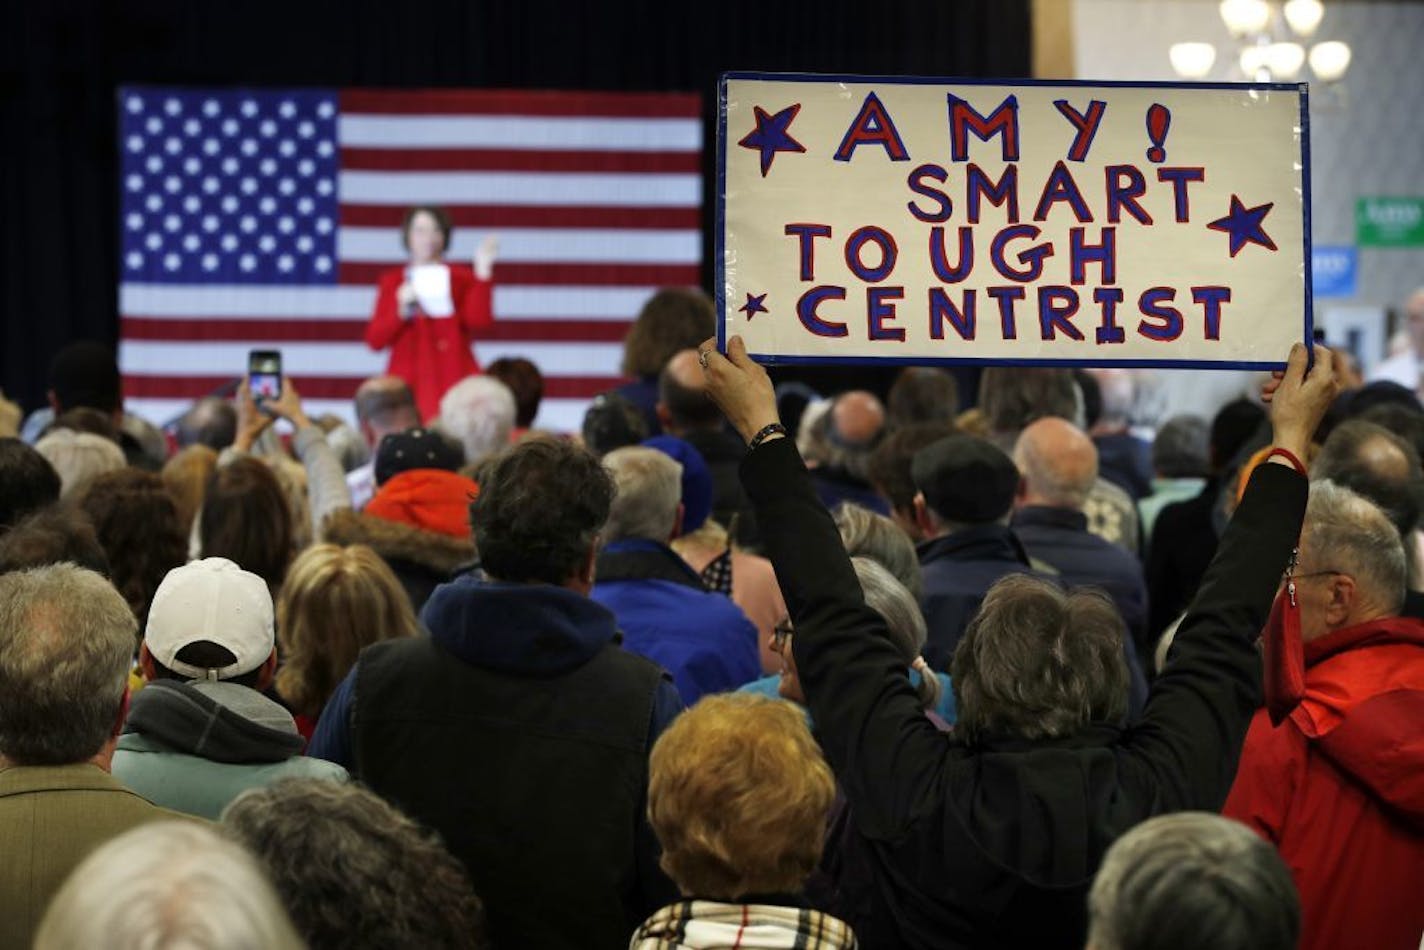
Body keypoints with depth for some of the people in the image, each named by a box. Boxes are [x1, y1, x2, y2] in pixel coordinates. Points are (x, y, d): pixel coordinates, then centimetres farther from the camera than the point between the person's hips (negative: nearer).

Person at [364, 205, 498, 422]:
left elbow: (479, 321, -8)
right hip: (408, 382, 1)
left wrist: (483, 271, -11)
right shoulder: (392, 281, 11)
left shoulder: (462, 278, 8)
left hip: (452, 378, -1)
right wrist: (401, 310, -8)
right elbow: (374, 340, 6)